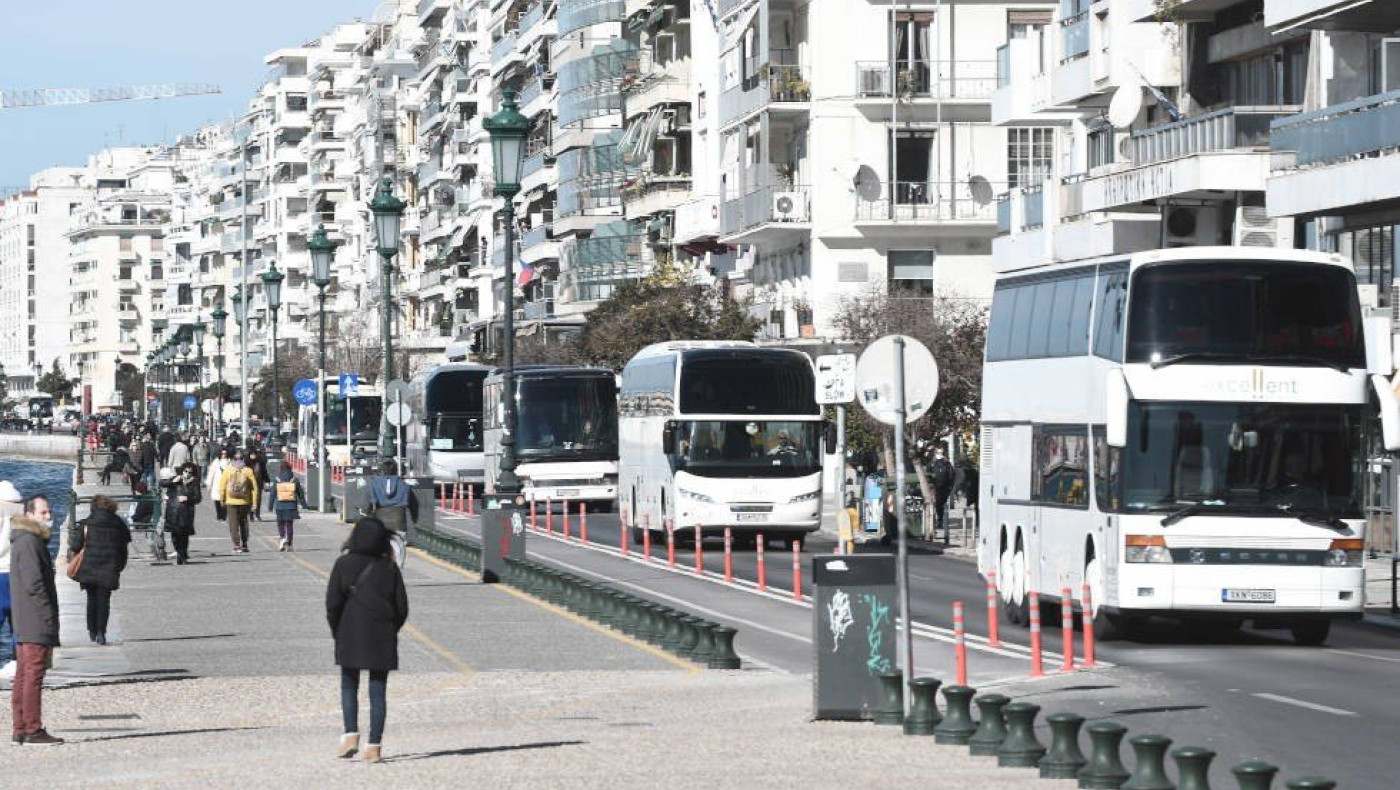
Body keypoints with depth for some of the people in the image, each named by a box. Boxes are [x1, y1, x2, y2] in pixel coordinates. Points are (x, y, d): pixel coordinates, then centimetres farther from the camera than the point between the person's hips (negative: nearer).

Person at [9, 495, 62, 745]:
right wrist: (49, 617, -17)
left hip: (25, 625, 11)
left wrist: (50, 617, 21)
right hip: (37, 623, -11)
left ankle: (20, 730, 13)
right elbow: (34, 583, -20)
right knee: (34, 673, -10)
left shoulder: (33, 540, 20)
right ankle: (33, 731, -10)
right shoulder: (29, 542, -13)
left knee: (23, 675, 10)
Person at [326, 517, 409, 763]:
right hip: (382, 639, 1)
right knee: (378, 690, 5)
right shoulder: (389, 568, 0)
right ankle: (374, 745, 1)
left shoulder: (344, 565, -5)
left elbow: (333, 603, -8)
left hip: (350, 636, -1)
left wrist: (337, 631, 6)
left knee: (349, 685, 13)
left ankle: (351, 734, -5)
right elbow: (402, 607, 1)